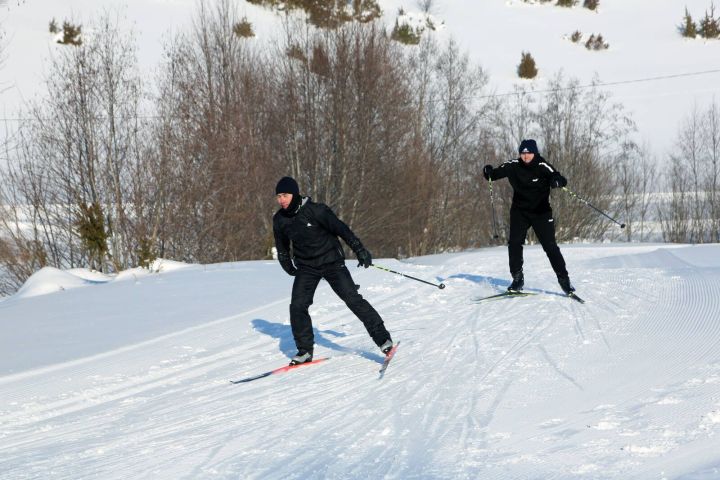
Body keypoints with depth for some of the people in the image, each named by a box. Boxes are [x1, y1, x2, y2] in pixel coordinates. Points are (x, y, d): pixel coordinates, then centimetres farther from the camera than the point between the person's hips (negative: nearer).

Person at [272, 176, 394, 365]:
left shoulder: (315, 210, -18)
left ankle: (382, 338, -6)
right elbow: (282, 249, 15)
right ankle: (304, 351, 3)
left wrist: (360, 250, -14)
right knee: (297, 306, -9)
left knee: (352, 299, -12)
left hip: (331, 262, -4)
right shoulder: (279, 220, -2)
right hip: (306, 268, 4)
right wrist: (290, 269, 18)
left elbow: (341, 229, -14)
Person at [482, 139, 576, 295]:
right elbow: (496, 174, 3)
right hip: (519, 211, 3)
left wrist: (557, 181, -47)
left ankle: (564, 279, 4)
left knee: (550, 246, -5)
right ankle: (517, 278, 1)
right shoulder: (514, 166, -4)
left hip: (541, 212, -3)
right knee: (514, 243, -10)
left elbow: (561, 179, -23)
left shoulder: (542, 166, -13)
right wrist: (488, 172, -20)